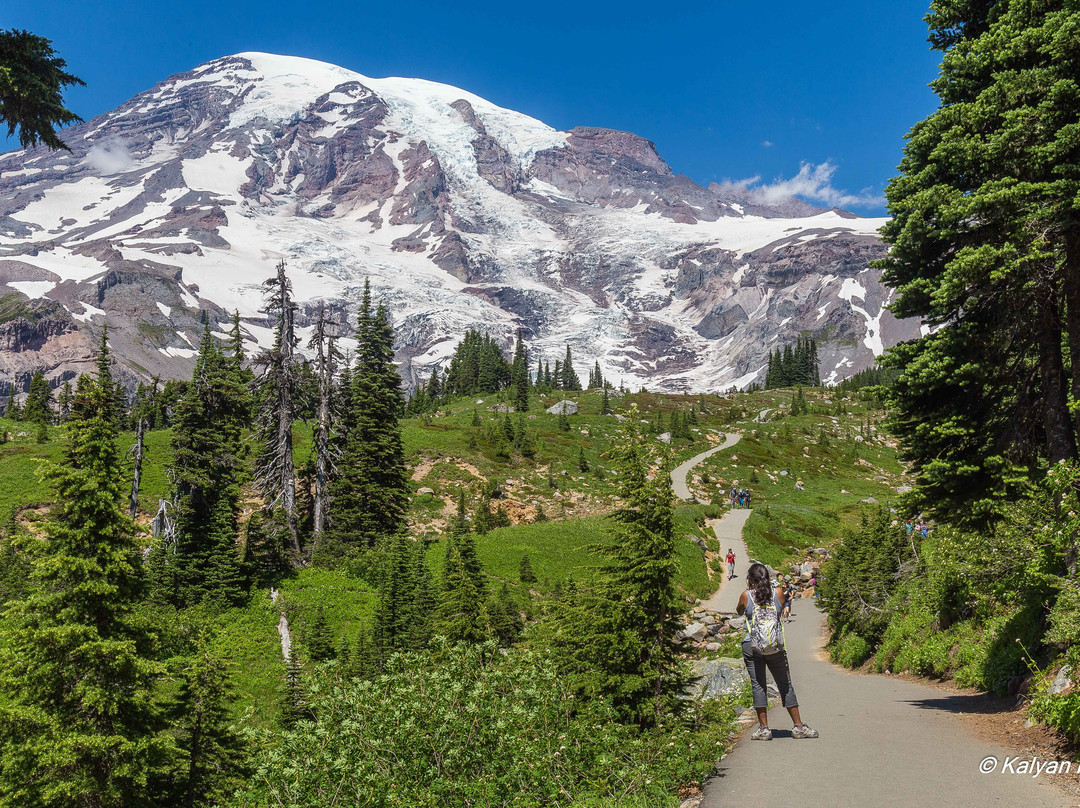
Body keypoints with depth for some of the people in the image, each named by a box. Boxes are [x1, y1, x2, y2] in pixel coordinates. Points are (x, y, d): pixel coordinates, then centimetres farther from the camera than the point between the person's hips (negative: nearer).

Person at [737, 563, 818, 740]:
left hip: (752, 646, -1)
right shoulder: (778, 592, 1)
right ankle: (799, 726, 17)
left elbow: (739, 611, 17)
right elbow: (786, 610, 17)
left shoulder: (746, 596, -3)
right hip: (775, 646, 1)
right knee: (785, 685, 10)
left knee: (757, 685, 4)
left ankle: (764, 729, 3)